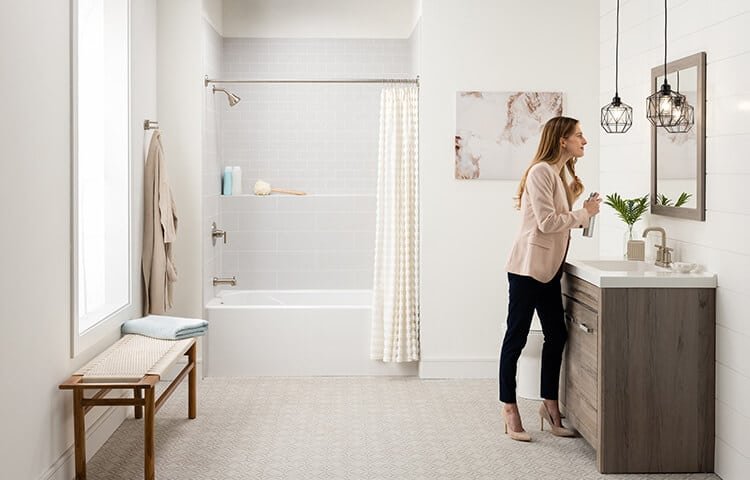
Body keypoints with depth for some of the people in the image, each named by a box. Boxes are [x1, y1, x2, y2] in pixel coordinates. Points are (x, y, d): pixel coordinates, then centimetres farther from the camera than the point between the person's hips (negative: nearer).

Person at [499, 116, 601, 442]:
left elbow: (560, 219, 15)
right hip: (528, 266, -10)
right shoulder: (540, 172, -12)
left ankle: (550, 404, 22)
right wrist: (585, 213, -9)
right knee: (516, 337, -2)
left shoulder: (560, 174, 18)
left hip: (549, 269, 10)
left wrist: (574, 200, 1)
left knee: (556, 335, 11)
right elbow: (546, 222, -18)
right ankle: (509, 408, 6)